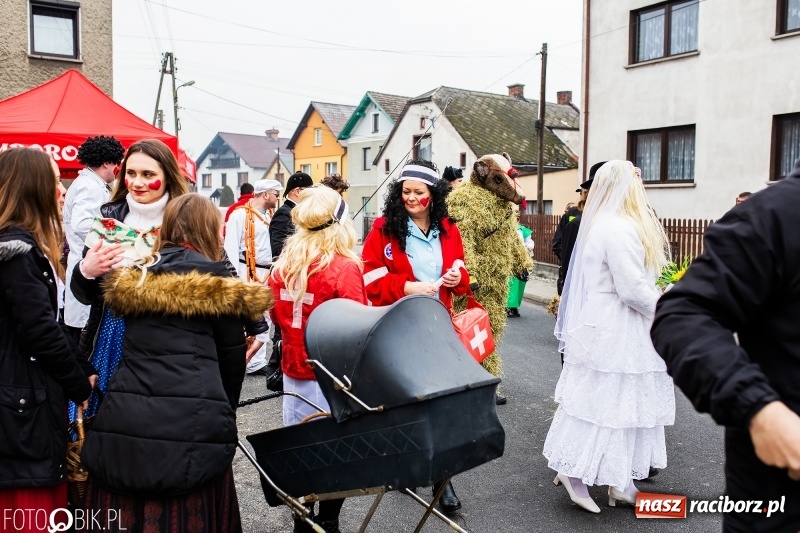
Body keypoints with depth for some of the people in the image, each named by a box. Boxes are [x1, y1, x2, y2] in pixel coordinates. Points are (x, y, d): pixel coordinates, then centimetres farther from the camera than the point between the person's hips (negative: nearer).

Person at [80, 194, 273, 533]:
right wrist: (223, 414, 16)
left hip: (124, 422, 5)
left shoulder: (133, 279, 12)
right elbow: (232, 358, 3)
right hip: (191, 425, -4)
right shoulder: (217, 283, -3)